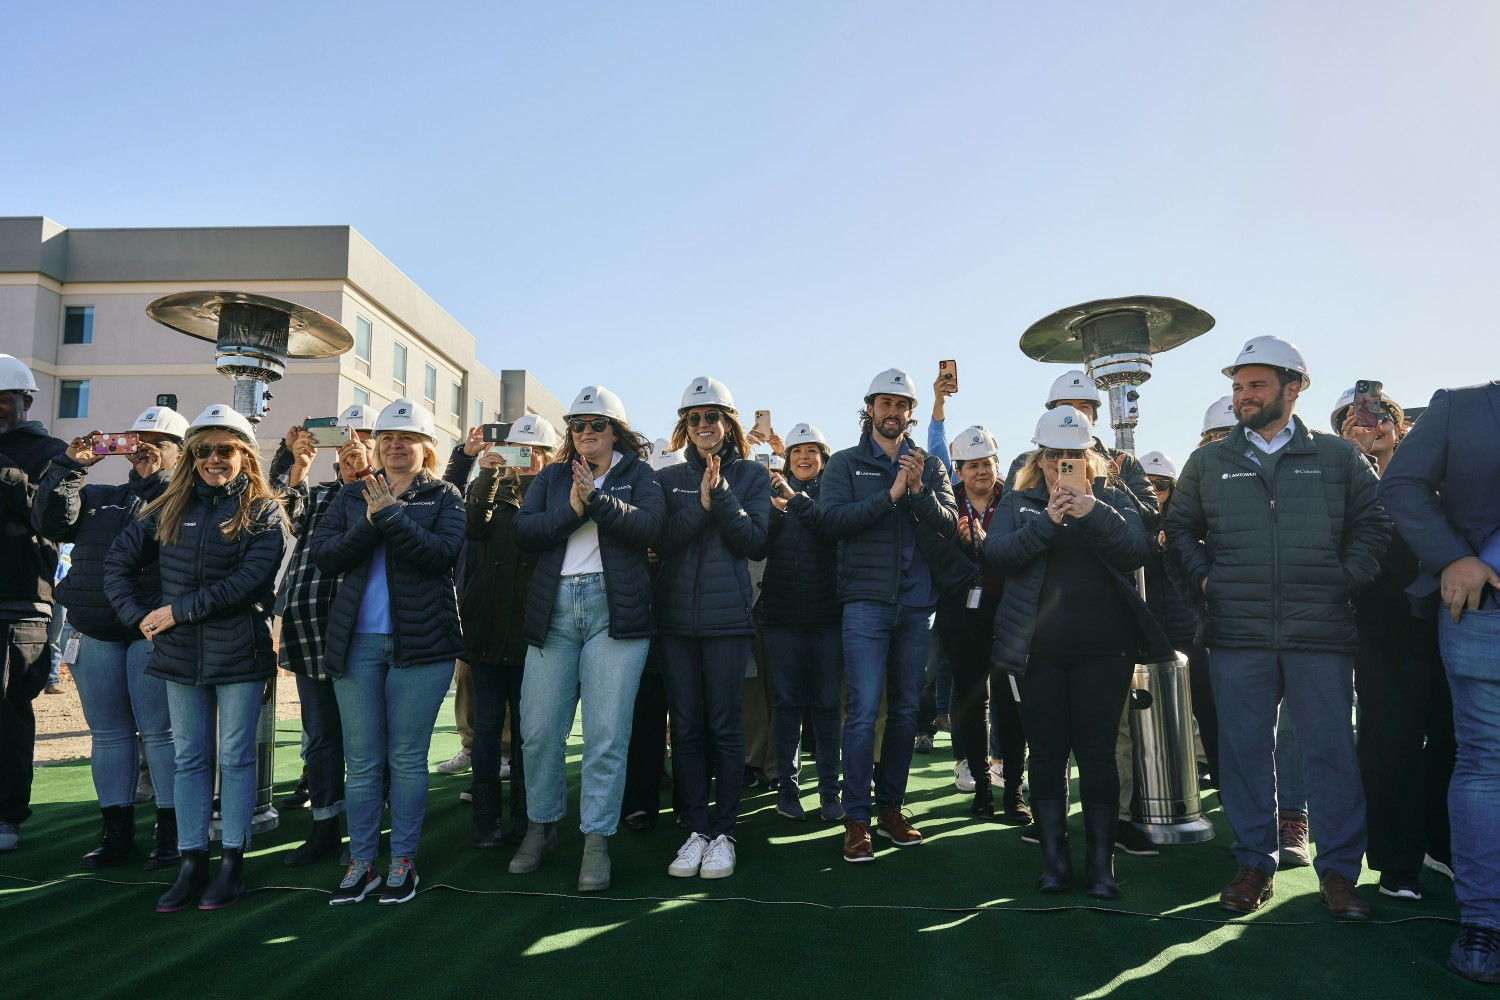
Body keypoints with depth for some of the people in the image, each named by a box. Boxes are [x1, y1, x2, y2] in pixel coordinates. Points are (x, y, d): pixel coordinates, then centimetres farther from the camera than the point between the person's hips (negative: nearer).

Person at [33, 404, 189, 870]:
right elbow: (51, 521, 7)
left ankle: (172, 832, 4)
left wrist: (155, 478, -13)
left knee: (160, 732, -4)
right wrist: (70, 465, 1)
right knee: (108, 732, 9)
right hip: (96, 635, 6)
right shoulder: (100, 497, 21)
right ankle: (116, 831, 19)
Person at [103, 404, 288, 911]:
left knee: (236, 757, 4)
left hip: (240, 653, -4)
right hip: (180, 653, 4)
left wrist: (177, 611, -14)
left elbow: (247, 581, -15)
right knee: (189, 759, 9)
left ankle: (233, 862, 14)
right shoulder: (170, 508, 9)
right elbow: (119, 560, 14)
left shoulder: (263, 512, -4)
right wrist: (141, 615, 2)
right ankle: (191, 864, 18)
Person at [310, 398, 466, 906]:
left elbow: (442, 553, -12)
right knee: (361, 761, 6)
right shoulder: (352, 495, 14)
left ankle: (403, 860, 16)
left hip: (420, 641, -3)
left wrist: (390, 515, -18)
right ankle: (361, 862, 17)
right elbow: (323, 553, 1)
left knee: (408, 758, 4)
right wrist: (369, 523, -13)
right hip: (356, 641, 3)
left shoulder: (444, 497, 5)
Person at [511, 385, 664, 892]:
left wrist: (596, 497, -16)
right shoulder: (552, 477, 19)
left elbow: (648, 525, -9)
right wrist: (571, 511, -9)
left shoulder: (638, 475, 11)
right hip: (553, 608, 3)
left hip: (615, 608, -3)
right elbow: (523, 532, 4)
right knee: (539, 729, 5)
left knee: (607, 733, -4)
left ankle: (596, 840, 7)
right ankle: (541, 826, 24)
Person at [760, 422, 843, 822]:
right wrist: (774, 509, -16)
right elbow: (758, 546, -1)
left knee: (826, 703, 2)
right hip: (782, 613, 1)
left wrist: (797, 499, -18)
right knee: (788, 701, 4)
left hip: (826, 612, -1)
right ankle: (788, 786, 14)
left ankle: (829, 790, 11)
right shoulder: (774, 494, 10)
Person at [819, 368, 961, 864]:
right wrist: (890, 495, -15)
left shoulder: (930, 466, 13)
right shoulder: (846, 463, 6)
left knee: (906, 710, 10)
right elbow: (834, 518, -11)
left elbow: (948, 525, 0)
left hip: (916, 603, 4)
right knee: (863, 710, -8)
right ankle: (856, 819, 0)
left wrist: (920, 490, -16)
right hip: (866, 601, -3)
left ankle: (891, 807, 22)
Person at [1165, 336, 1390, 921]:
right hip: (1237, 635, 1)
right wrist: (1204, 577, 0)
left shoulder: (1337, 457, 9)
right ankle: (1254, 863, 19)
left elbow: (1372, 523, 10)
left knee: (1331, 752, 3)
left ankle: (1339, 871, 17)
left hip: (1322, 632, -1)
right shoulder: (1208, 462, 10)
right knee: (1244, 750, 6)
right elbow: (1180, 528, 13)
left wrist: (1347, 581, -1)